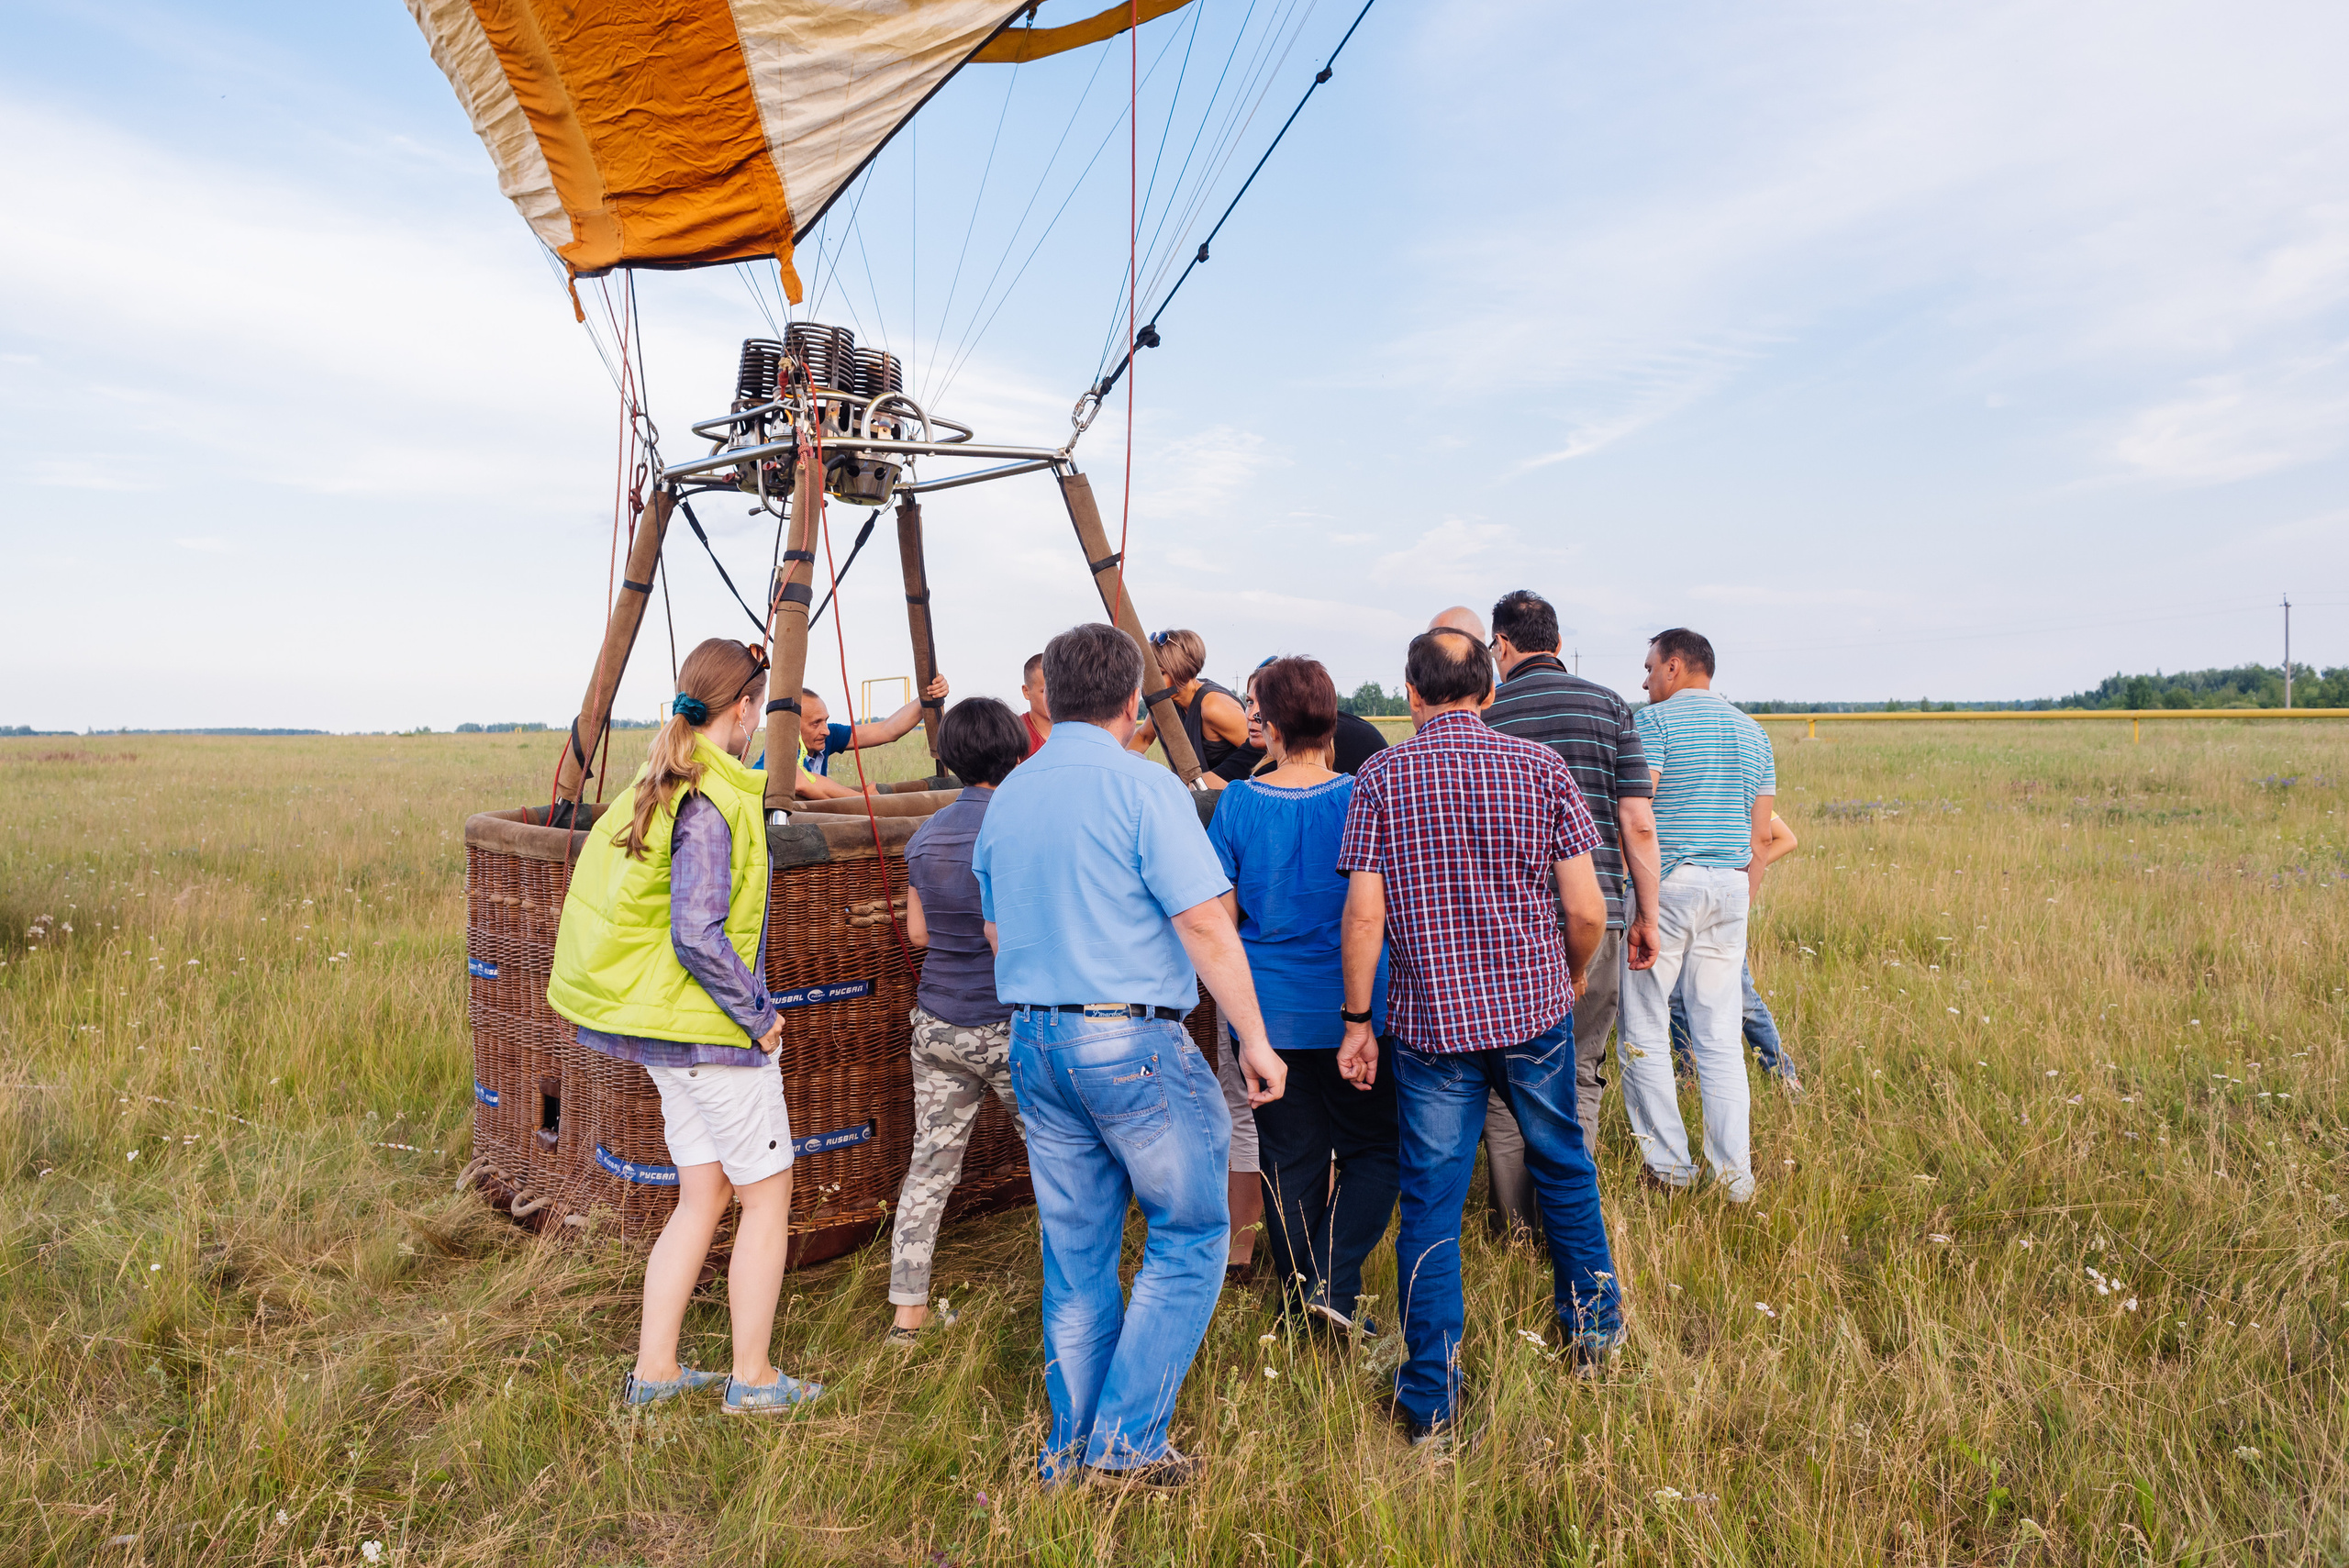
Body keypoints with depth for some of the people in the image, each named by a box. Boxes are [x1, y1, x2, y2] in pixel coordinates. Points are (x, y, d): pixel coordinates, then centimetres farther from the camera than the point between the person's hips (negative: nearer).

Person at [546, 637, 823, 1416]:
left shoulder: (657, 787, 9)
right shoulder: (710, 804, -20)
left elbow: (608, 894, 17)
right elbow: (698, 936, -27)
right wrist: (758, 1015, -14)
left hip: (666, 1029, 9)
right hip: (716, 1032, -9)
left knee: (702, 1197, 18)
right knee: (767, 1194, 6)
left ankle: (654, 1370, 25)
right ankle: (752, 1379, 17)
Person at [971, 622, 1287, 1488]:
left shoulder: (1006, 797, 10)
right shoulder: (1141, 785, -11)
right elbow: (1205, 925, -16)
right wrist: (1254, 1041, -10)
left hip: (1034, 1040, 7)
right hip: (1133, 1040, -7)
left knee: (1076, 1254, 15)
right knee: (1190, 1233, 9)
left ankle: (1073, 1452, 25)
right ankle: (1127, 1438, 9)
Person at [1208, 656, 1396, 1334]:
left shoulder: (1239, 803, -7)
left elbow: (1220, 911, -1)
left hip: (1270, 1011, 2)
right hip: (1352, 1010, -1)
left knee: (1291, 1161, 13)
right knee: (1374, 1148, 14)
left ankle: (1300, 1301, 24)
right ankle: (1334, 1283, 2)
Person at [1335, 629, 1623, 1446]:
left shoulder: (1381, 776, -4)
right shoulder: (1539, 765, -2)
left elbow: (1363, 915, -9)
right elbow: (1587, 910, -4)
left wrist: (1356, 1022, 0)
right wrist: (1567, 980, 15)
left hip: (1430, 1021, -1)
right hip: (1535, 1010, 2)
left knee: (1430, 1202, 7)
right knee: (1563, 1169, 23)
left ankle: (1431, 1399, 14)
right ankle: (1594, 1326, 40)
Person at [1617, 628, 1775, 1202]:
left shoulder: (1655, 720, -5)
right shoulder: (1752, 732, 15)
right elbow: (1762, 834, 13)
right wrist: (1743, 903, 19)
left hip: (1663, 883, -6)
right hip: (1729, 887, 6)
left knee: (1644, 1030, 4)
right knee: (1719, 1037, 9)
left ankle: (1668, 1166, 7)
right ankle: (1736, 1176, 11)